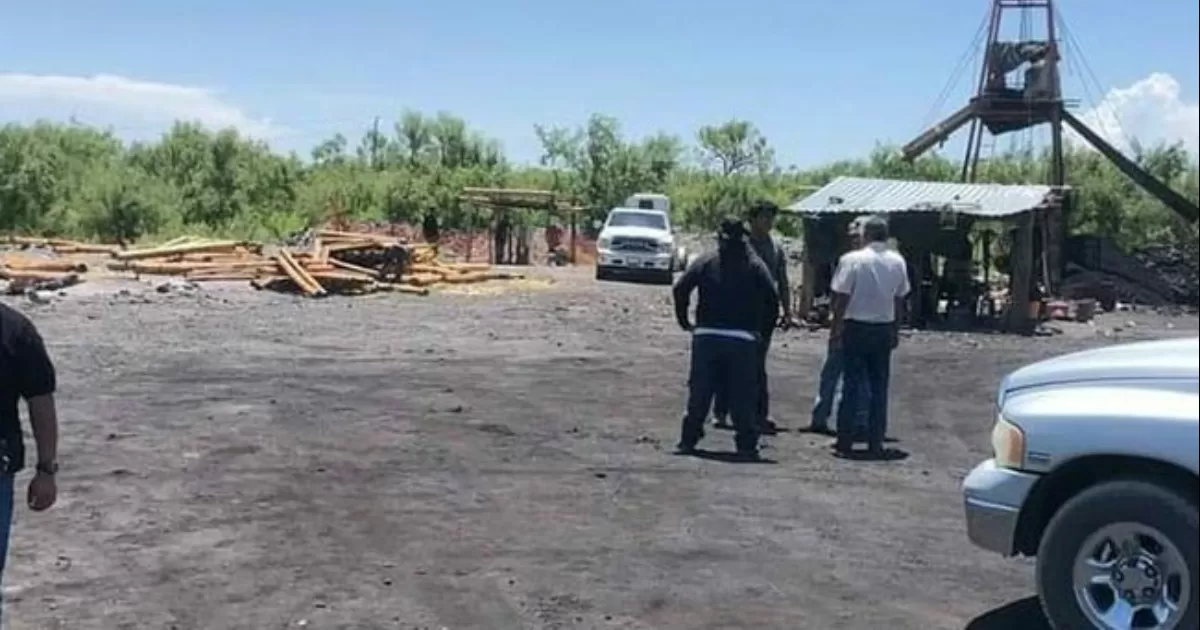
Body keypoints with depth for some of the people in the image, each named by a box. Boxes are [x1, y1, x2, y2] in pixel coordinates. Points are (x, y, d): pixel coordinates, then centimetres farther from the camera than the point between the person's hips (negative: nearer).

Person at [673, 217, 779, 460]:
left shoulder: (706, 261, 4)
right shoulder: (755, 265, 2)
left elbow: (680, 288, -4)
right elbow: (772, 298, -6)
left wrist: (684, 321, 5)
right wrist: (764, 331, 3)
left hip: (706, 337, 1)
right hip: (743, 340, -1)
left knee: (699, 391, 10)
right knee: (742, 395, 5)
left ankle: (689, 440, 13)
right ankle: (746, 444, 4)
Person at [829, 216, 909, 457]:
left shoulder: (852, 260, -10)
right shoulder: (898, 262, 4)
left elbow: (842, 298, -10)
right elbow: (900, 299, 8)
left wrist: (835, 328, -2)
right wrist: (895, 331, 15)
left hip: (856, 327, -3)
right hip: (884, 328, 3)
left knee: (852, 385, 1)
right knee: (879, 387, 8)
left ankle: (845, 441, 3)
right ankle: (875, 442, 11)